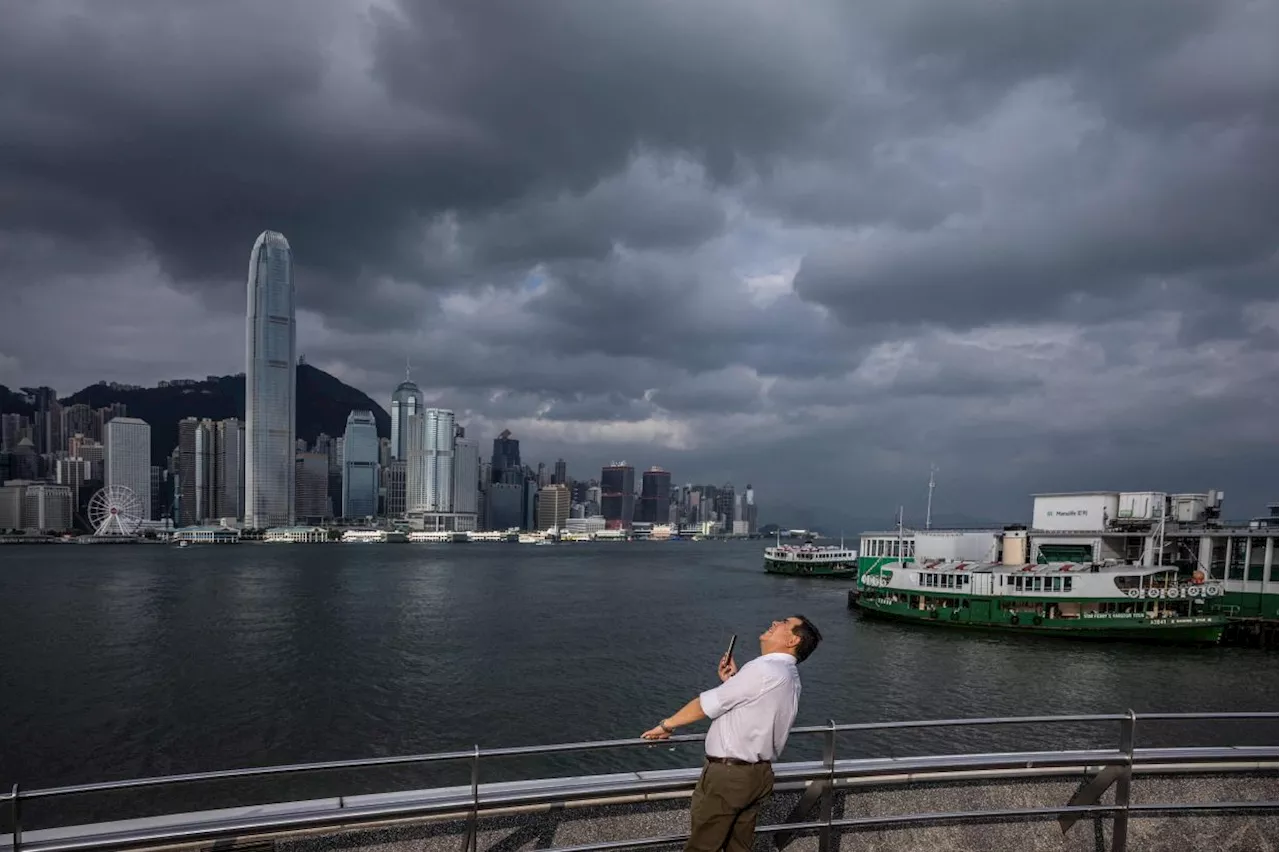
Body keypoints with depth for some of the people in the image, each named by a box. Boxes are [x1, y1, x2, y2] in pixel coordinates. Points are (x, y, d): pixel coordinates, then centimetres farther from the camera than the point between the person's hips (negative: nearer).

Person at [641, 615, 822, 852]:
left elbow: (708, 704, -13)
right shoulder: (790, 678, 10)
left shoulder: (764, 670, -20)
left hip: (727, 775, -9)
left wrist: (666, 725, -1)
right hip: (759, 775, 9)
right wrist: (732, 682, 6)